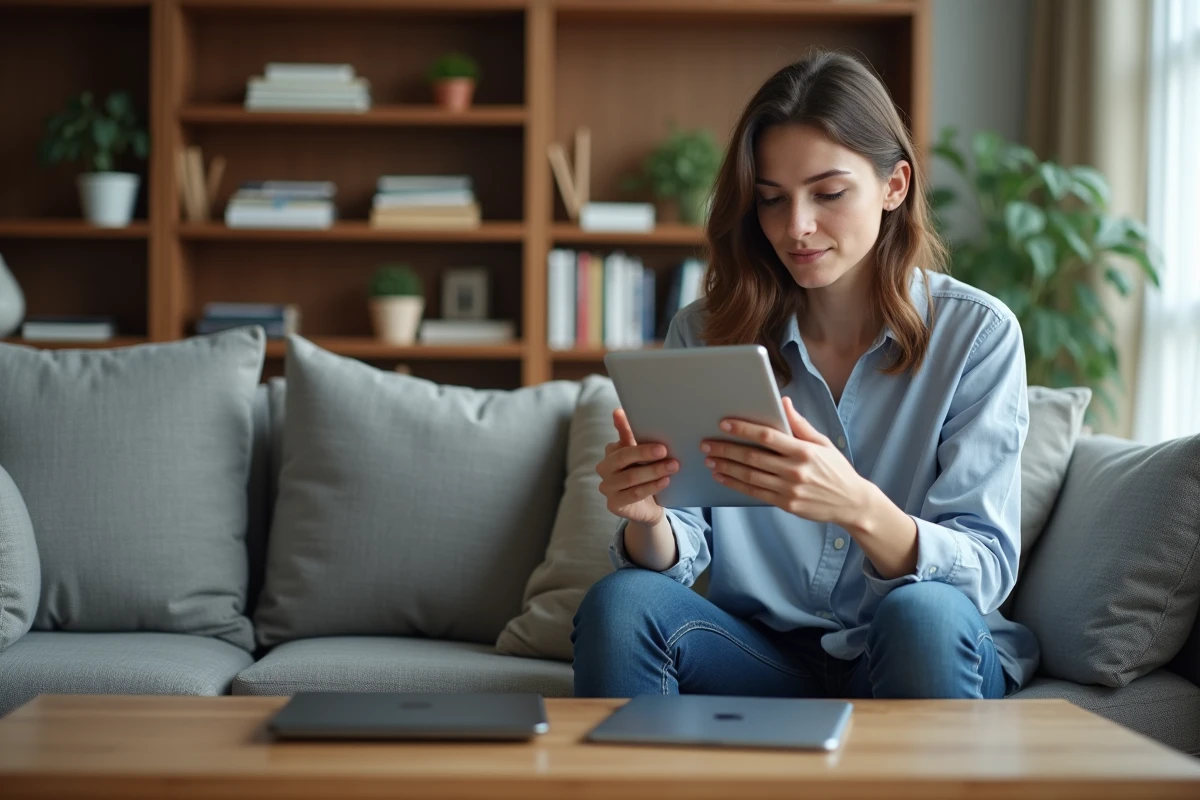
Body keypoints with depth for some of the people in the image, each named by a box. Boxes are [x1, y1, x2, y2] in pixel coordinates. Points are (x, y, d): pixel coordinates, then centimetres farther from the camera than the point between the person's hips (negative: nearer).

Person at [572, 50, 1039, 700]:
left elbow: (988, 571, -14)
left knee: (923, 616, -35)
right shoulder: (705, 335, 2)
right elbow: (680, 558, 1)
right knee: (620, 603, -27)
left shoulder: (977, 334, -5)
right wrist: (645, 519, -25)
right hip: (763, 658, 2)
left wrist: (858, 508, -35)